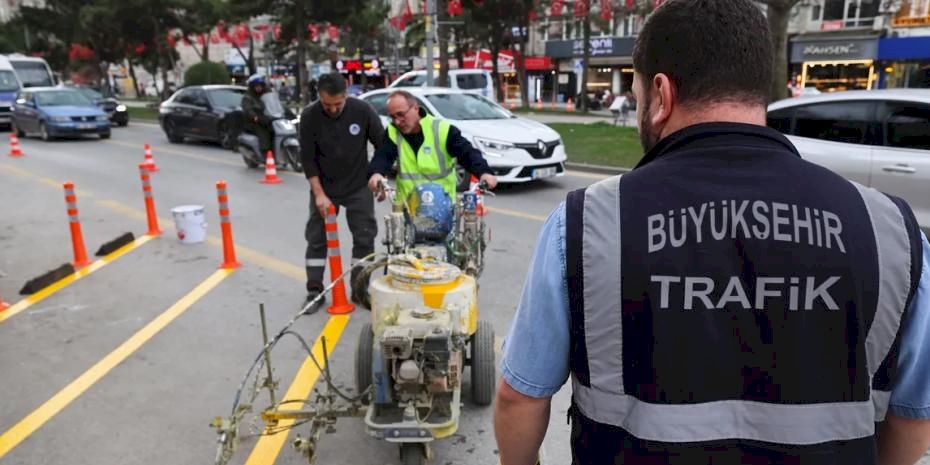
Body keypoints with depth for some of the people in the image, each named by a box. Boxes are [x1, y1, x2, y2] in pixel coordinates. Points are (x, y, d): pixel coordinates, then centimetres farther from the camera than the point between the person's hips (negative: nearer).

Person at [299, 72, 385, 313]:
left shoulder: (363, 110, -16)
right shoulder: (309, 116, -15)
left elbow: (383, 145, -5)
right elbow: (308, 158, -11)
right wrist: (319, 193, -15)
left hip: (359, 186, 0)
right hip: (324, 187, 0)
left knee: (365, 237, 0)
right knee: (316, 238, 3)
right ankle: (314, 291, 14)